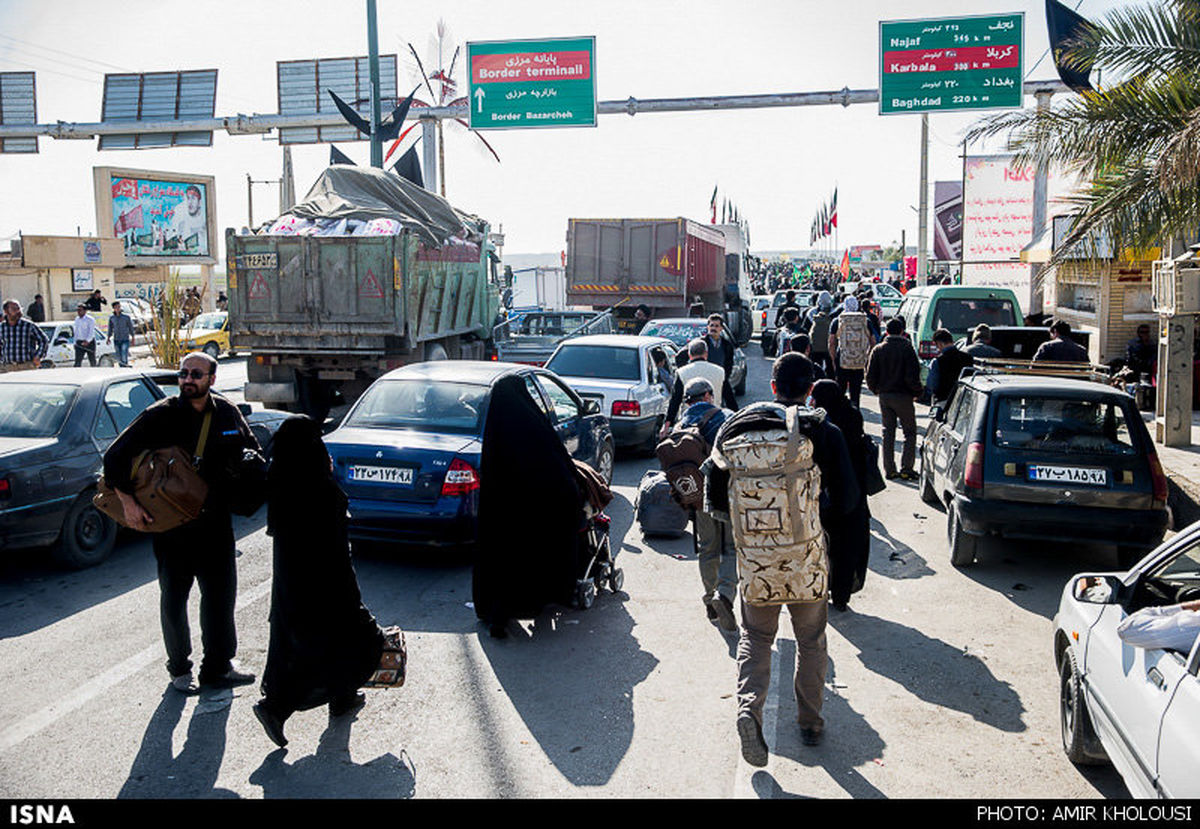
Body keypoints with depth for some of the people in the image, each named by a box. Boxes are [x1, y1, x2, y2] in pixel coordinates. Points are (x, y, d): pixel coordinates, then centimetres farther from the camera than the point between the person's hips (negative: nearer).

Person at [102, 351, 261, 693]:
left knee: (221, 595, 8)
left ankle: (218, 667, 23)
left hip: (216, 521, 3)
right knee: (173, 600, 8)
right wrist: (128, 503, -17)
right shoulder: (161, 415, -9)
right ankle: (179, 669, 26)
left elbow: (251, 454, 19)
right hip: (171, 523, -3)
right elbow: (115, 457, -10)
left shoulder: (227, 413, 3)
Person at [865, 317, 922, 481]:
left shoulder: (878, 350, 1)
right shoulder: (907, 349, -10)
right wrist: (917, 392, 1)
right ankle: (906, 469, 1)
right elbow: (912, 376, -14)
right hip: (902, 396, -4)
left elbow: (870, 376, 0)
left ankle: (889, 470, 11)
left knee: (888, 432, 12)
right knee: (910, 432, 7)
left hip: (884, 395, 4)